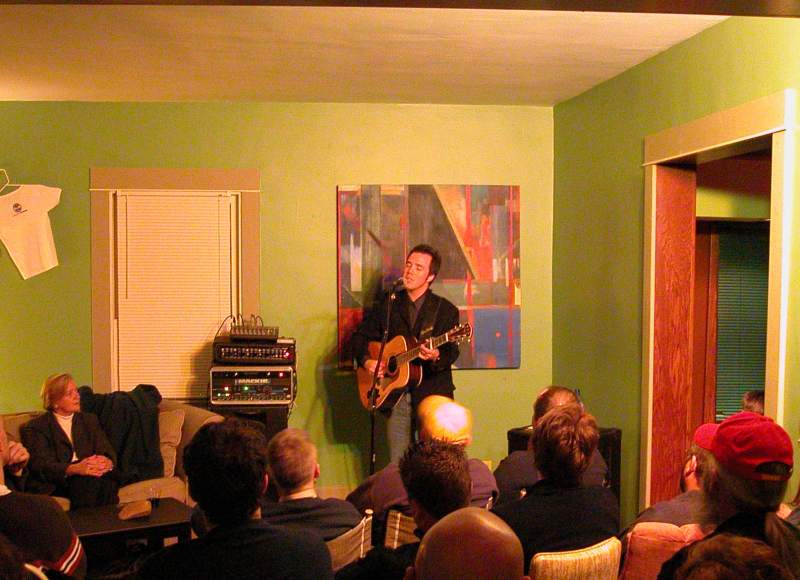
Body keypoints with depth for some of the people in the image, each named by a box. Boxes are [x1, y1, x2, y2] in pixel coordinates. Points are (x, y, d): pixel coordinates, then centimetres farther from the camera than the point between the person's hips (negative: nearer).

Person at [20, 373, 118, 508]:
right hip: (55, 484, -4)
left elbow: (107, 451, 8)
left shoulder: (89, 420, 20)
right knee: (89, 479, -34)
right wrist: (74, 469, -29)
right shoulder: (35, 427, 5)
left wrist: (107, 462, -19)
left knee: (106, 477, -31)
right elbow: (41, 464, -10)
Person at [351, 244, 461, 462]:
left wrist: (436, 358, -28)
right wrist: (366, 360, -2)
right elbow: (360, 336, 15)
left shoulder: (445, 310, 1)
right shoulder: (388, 304, 10)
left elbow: (452, 352, -7)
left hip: (432, 394, -2)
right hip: (395, 394, 3)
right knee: (397, 464, 5)